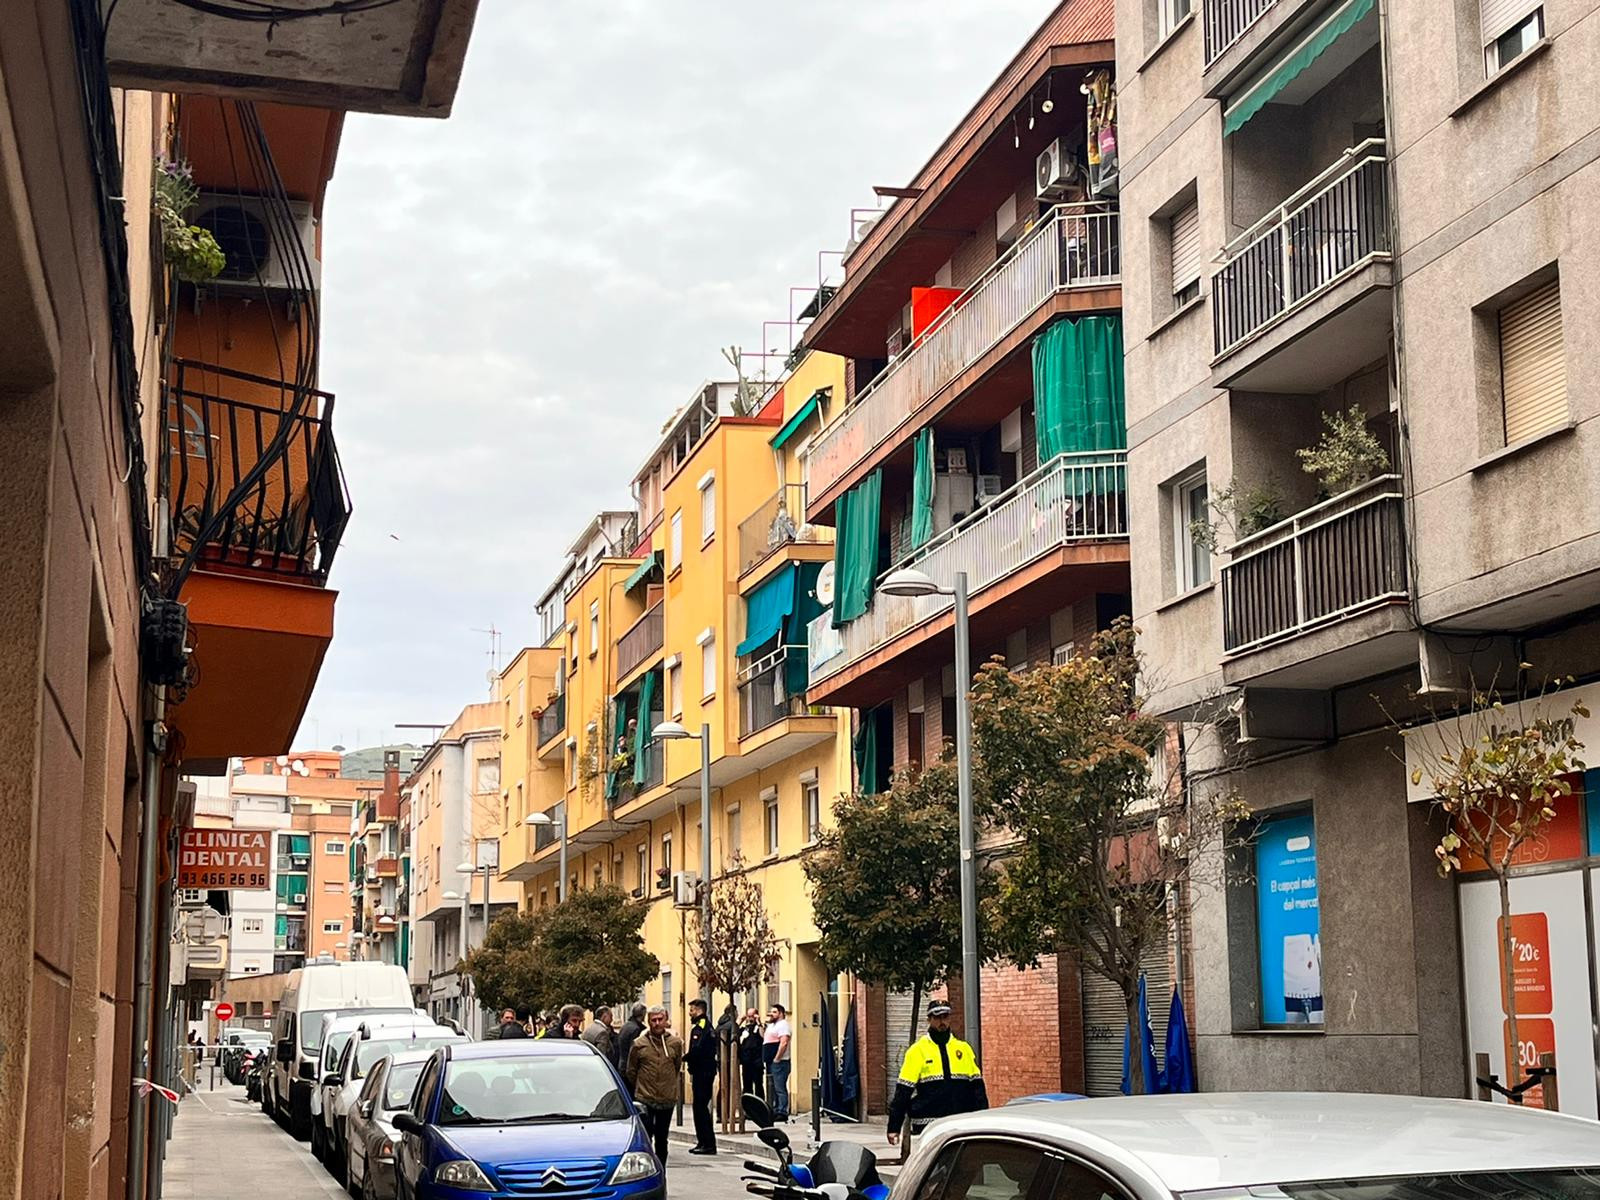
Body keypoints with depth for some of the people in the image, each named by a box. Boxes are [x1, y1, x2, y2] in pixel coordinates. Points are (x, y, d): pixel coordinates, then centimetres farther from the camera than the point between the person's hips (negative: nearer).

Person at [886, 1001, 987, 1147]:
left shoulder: (963, 1048, 12)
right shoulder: (917, 1051, 2)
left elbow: (977, 1086, 15)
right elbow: (902, 1092, 0)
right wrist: (894, 1128, -3)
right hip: (927, 1127, -3)